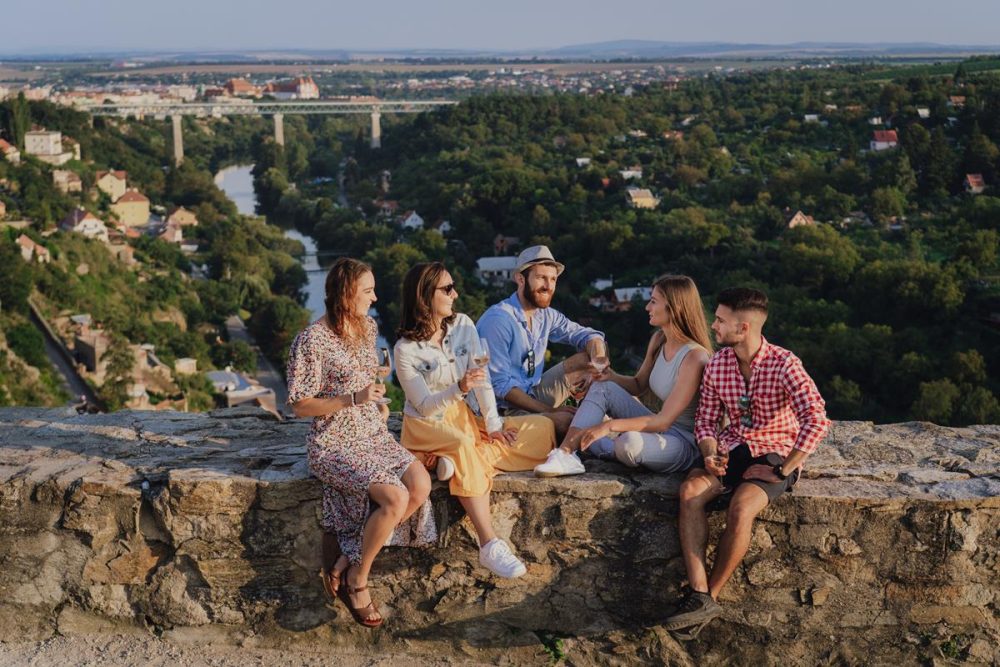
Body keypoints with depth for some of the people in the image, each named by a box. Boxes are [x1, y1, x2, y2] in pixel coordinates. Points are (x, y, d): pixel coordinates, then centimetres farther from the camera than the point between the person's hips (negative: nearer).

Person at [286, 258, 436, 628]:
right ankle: (356, 580, -5)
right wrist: (353, 399, -22)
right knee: (395, 497, -27)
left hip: (373, 434, 8)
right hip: (334, 443, -7)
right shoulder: (312, 341, -14)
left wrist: (377, 399, 12)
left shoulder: (368, 328, 10)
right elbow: (299, 405, -14)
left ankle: (348, 560, -6)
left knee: (421, 485, -19)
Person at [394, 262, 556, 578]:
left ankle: (457, 459, -19)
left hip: (466, 417, 6)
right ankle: (490, 546, -39)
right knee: (465, 448, -39)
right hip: (428, 425, -6)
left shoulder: (463, 325, -1)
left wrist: (493, 424, -16)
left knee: (543, 429, -7)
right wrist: (459, 388, -36)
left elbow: (482, 377, -7)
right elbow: (425, 406, -17)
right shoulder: (406, 350, -15)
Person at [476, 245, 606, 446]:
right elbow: (499, 384, -22)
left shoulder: (546, 315, 4)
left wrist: (597, 351, -13)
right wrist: (548, 410, -23)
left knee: (590, 360, 1)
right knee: (567, 421, -31)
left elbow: (585, 334, 13)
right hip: (504, 408, -8)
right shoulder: (498, 320, -20)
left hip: (533, 394, 8)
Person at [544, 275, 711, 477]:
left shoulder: (694, 357, -23)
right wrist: (611, 376, -5)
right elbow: (638, 385, 16)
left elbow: (664, 420, -26)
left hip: (685, 443, -8)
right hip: (659, 428, 8)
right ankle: (565, 454, -17)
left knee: (630, 442, -36)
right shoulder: (658, 340, 2)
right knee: (603, 387, -3)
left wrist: (610, 425, -32)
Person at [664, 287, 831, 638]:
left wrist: (784, 469, -21)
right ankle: (698, 596, -27)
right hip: (731, 449, 5)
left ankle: (711, 595, -13)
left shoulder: (783, 364, -15)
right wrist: (710, 454, -12)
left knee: (740, 508, -32)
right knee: (690, 490, -25)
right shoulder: (717, 364, 3)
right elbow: (705, 419, 9)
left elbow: (816, 421, -25)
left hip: (773, 452, -5)